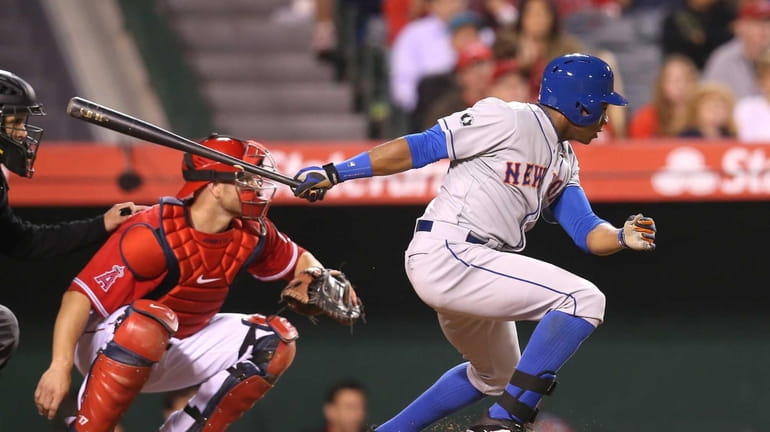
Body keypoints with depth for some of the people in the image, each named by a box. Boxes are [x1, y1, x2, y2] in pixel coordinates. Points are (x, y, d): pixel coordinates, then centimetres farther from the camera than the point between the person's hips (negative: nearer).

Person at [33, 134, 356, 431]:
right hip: (108, 347, -8)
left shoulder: (251, 234, -4)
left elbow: (298, 260, 16)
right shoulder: (153, 234, -26)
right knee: (153, 320, -39)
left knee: (275, 341, -2)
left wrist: (317, 278, -9)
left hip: (176, 351, 8)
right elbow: (81, 295, -30)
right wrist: (60, 366, -41)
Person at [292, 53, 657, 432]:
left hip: (475, 268, 10)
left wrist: (622, 238, -12)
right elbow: (421, 147, -11)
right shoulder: (509, 120, -9)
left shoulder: (564, 163, 19)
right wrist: (334, 173, -14)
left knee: (495, 374, 28)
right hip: (447, 257, -10)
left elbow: (586, 232, 11)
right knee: (583, 299, -18)